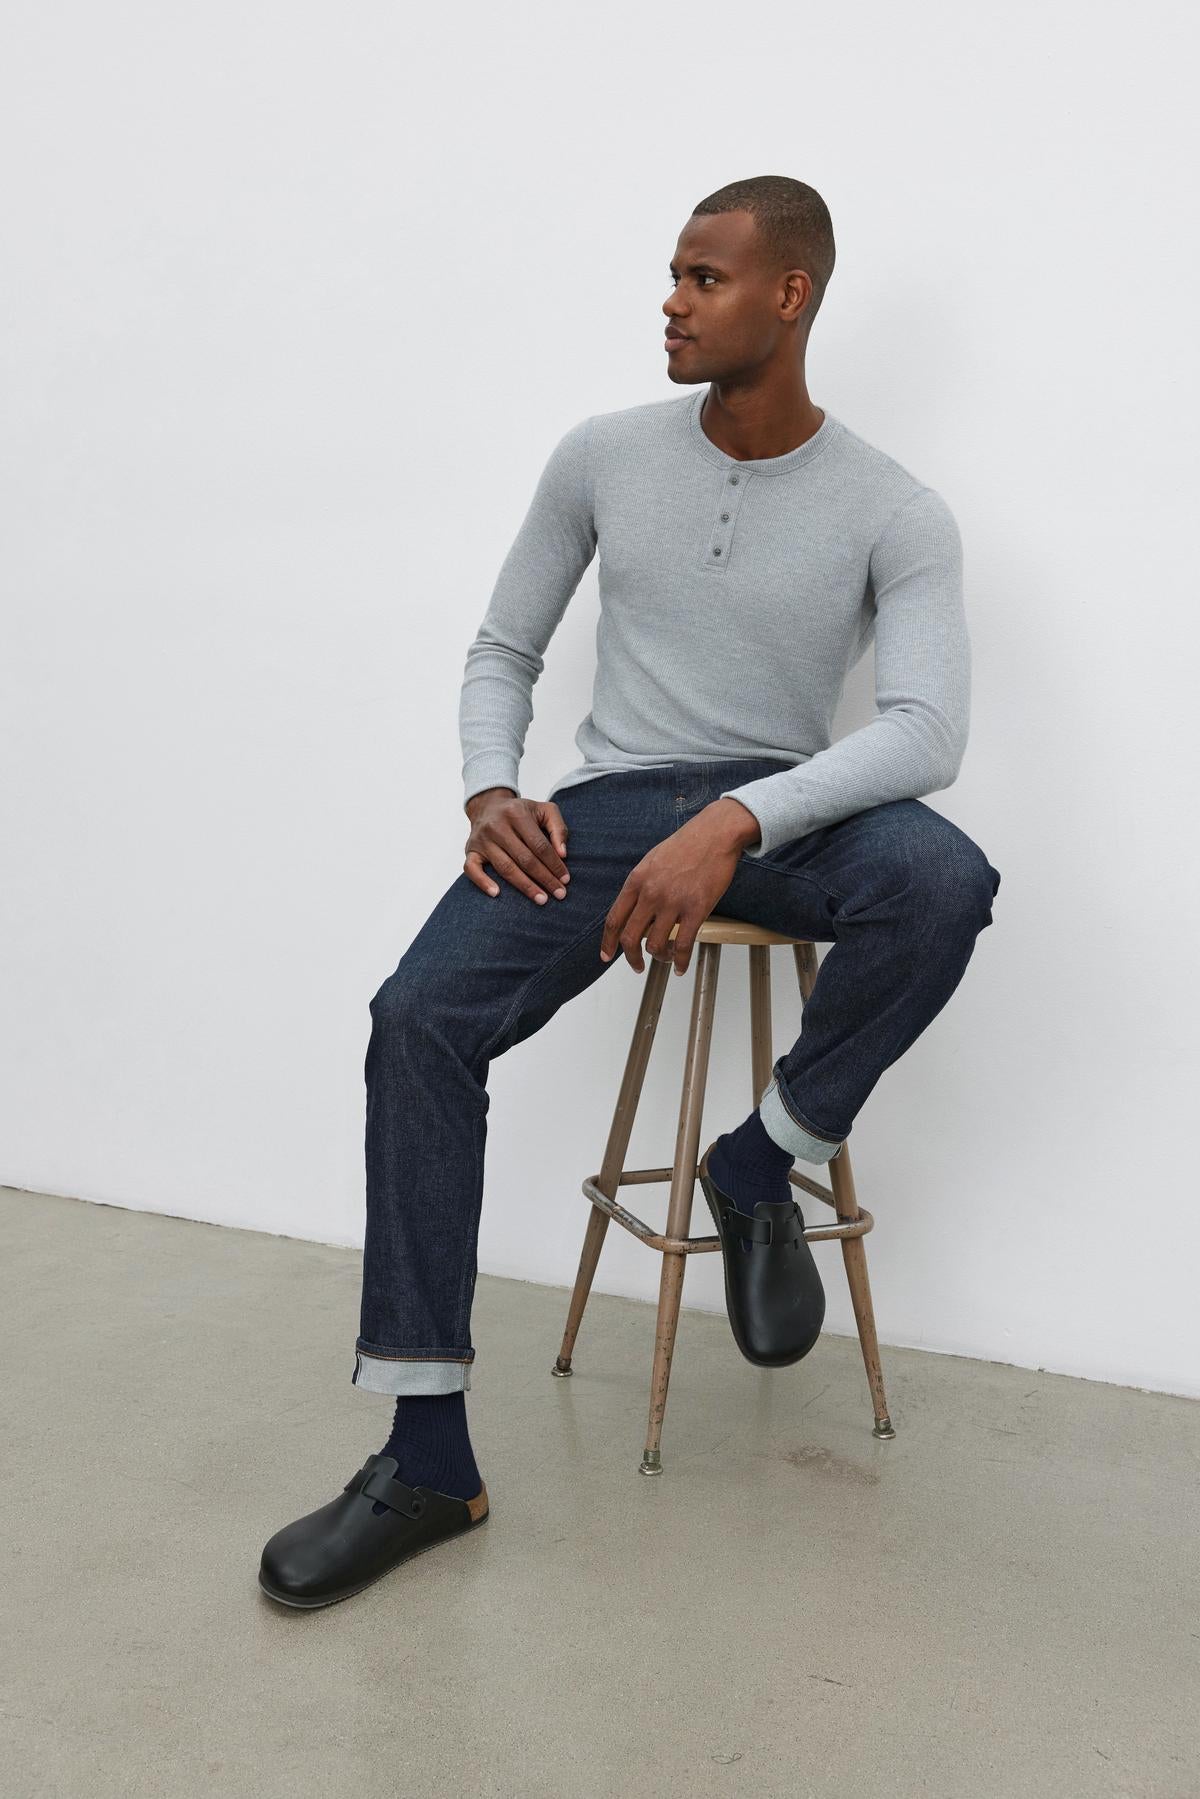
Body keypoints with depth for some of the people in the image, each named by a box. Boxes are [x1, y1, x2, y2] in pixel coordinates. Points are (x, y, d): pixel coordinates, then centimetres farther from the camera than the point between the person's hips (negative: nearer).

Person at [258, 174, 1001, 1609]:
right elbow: (503, 651, 12)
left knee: (943, 880, -36)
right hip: (610, 806, 2)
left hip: (786, 814, -1)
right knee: (422, 1014, -24)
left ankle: (761, 1163, -7)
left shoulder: (895, 515, -4)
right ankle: (425, 1456, -17)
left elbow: (925, 730, -18)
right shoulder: (603, 457, 4)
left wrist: (736, 823, -33)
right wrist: (491, 793, -9)